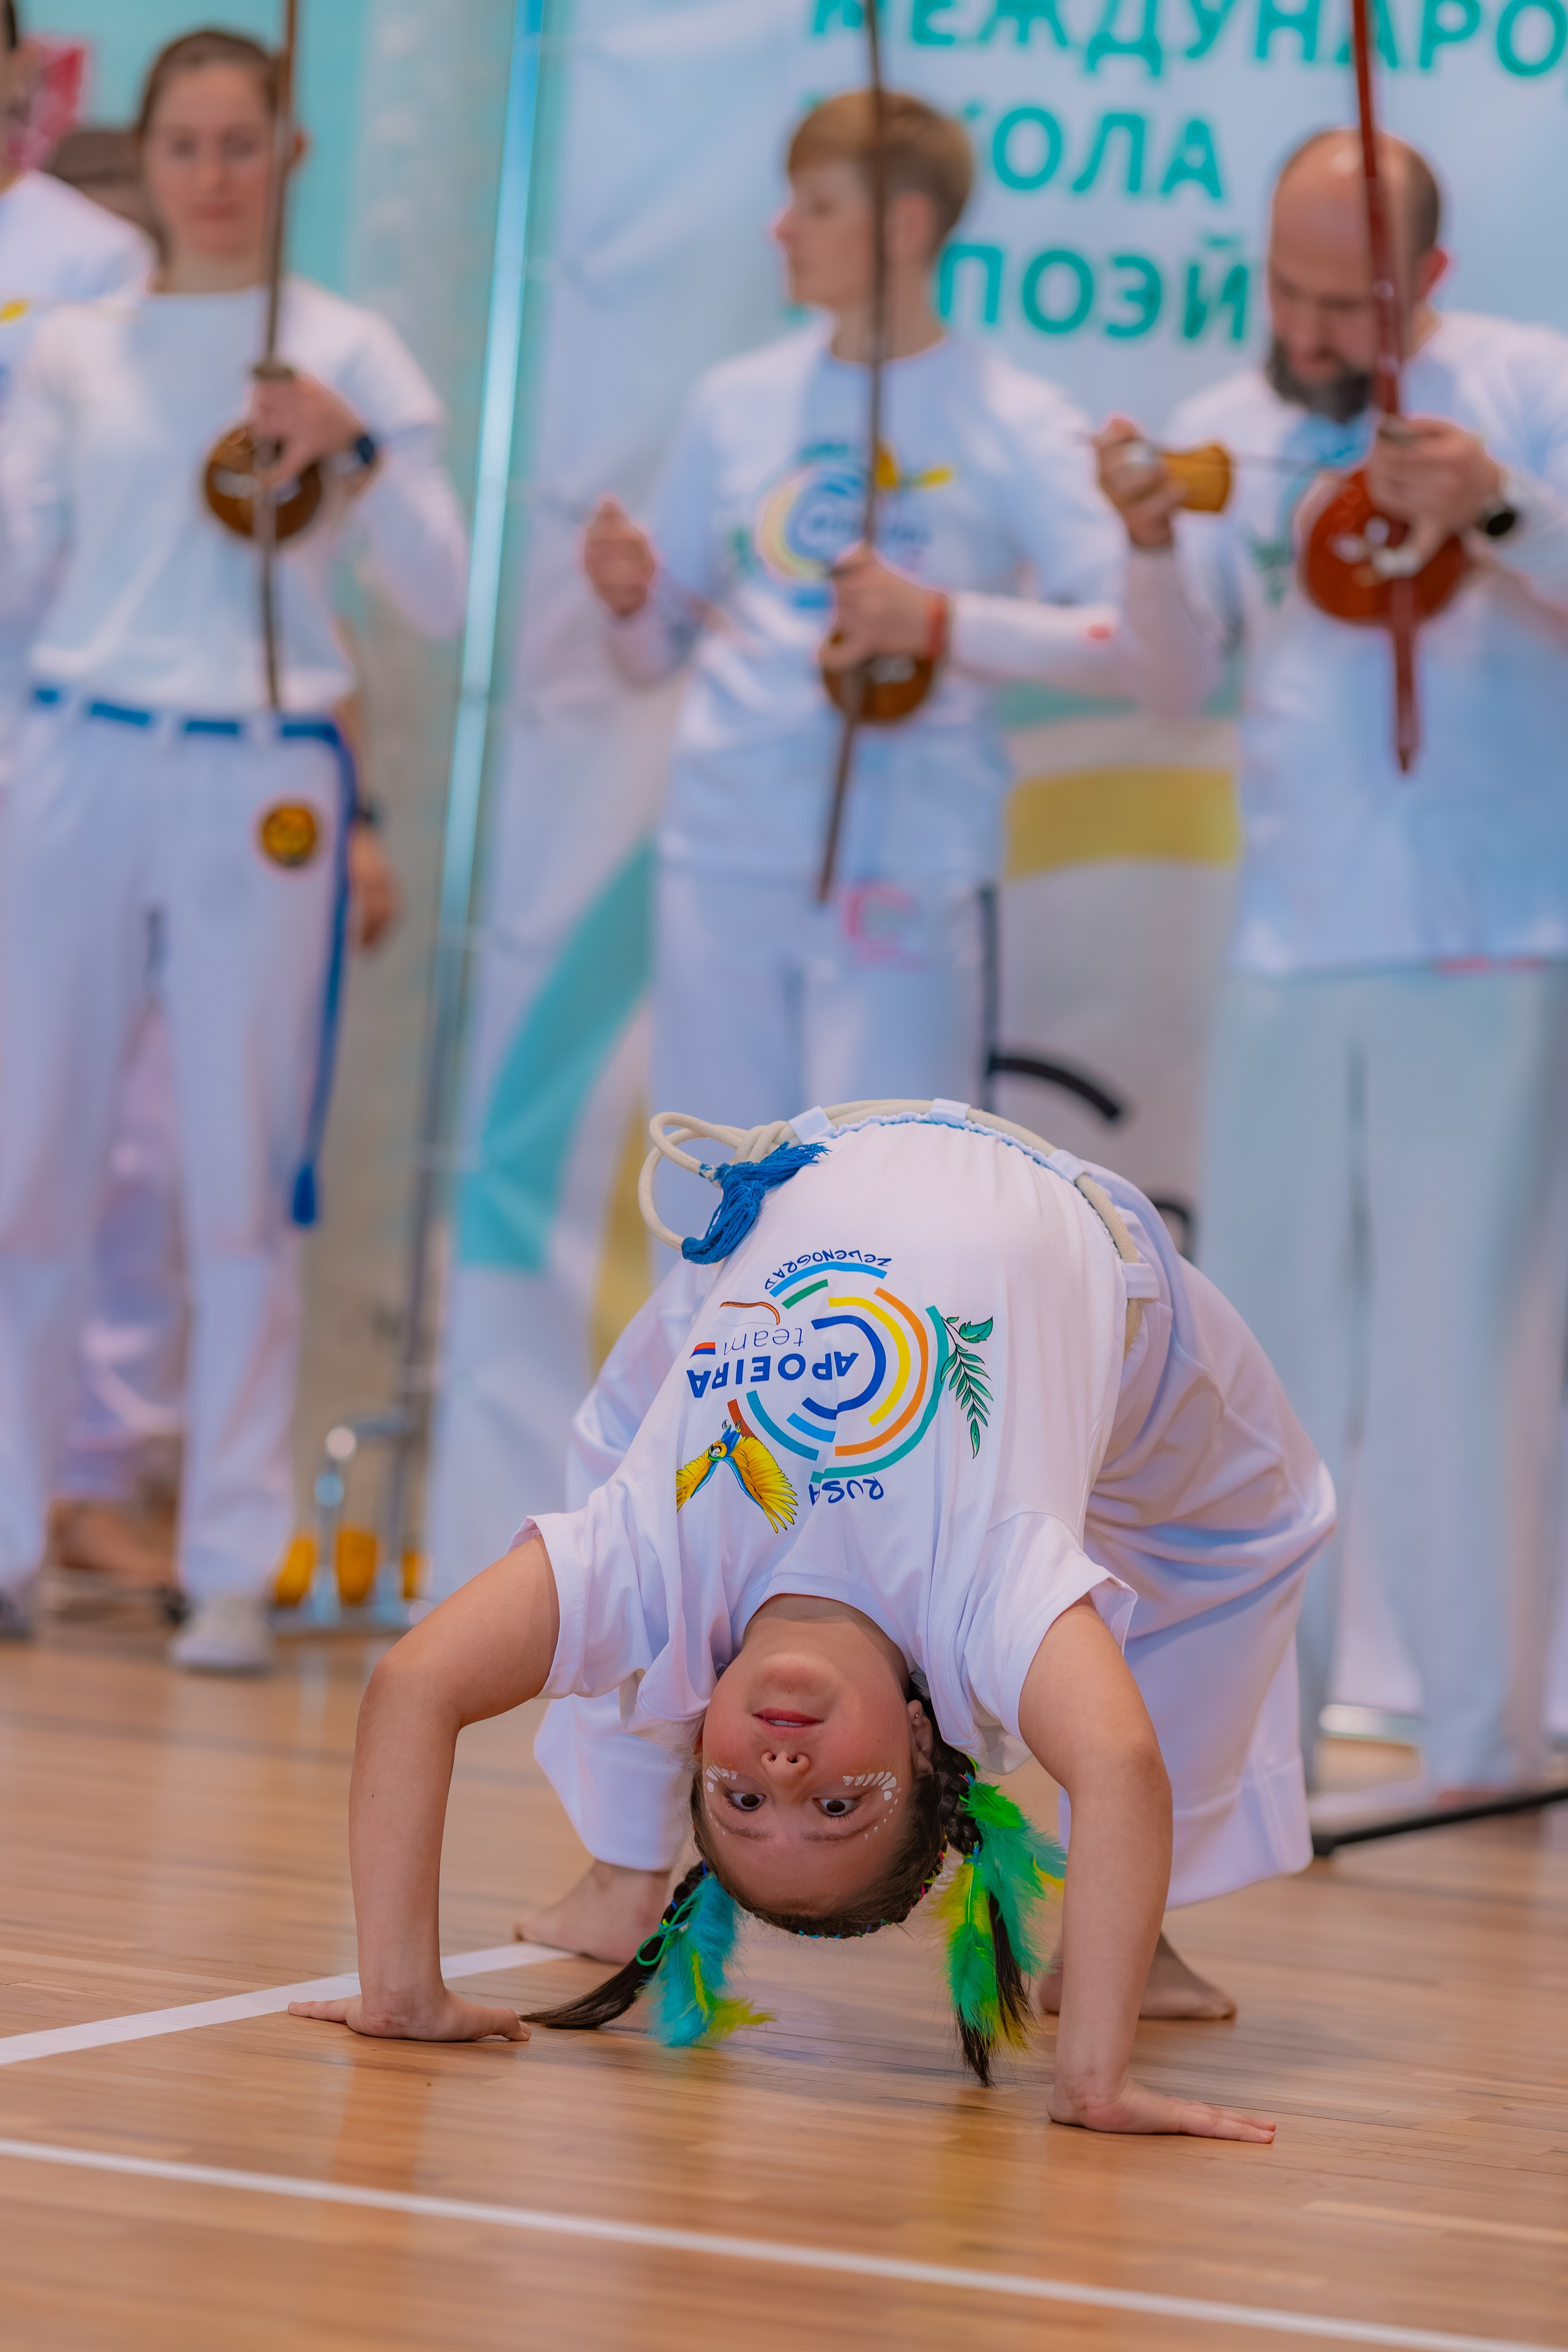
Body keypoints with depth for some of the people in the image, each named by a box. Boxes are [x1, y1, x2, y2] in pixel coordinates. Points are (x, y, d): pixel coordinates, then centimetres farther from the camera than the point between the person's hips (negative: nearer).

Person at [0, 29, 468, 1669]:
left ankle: (235, 1565, 5)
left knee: (242, 1185, -1)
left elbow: (440, 597, 0)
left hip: (261, 784, -2)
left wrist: (357, 451, -15)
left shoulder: (349, 351, 6)